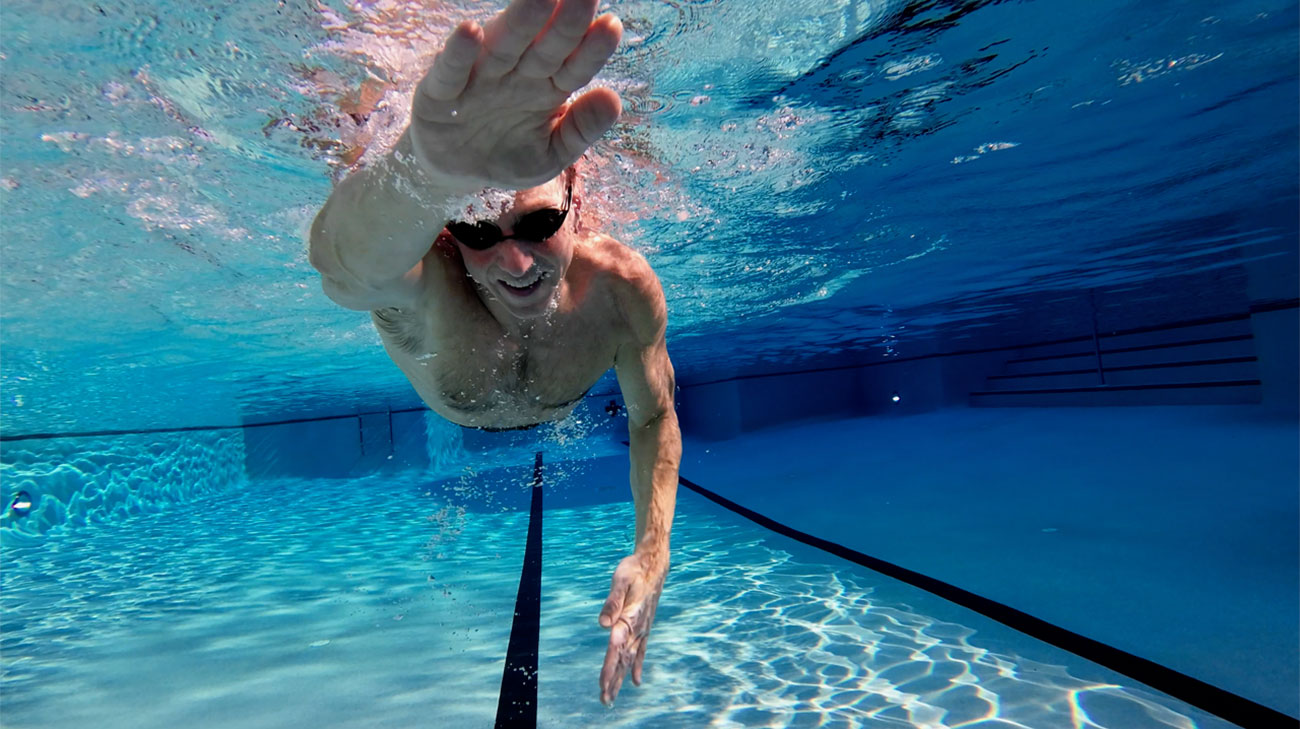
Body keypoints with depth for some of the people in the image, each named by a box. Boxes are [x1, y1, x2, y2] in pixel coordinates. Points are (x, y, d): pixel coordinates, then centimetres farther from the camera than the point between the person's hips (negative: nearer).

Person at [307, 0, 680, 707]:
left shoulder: (623, 287, -41)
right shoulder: (420, 282, -49)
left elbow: (654, 418, -24)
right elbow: (342, 261, -76)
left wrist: (651, 555, -31)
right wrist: (426, 170, -100)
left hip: (552, 411, 1)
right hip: (452, 399, -1)